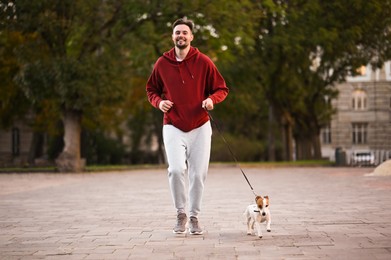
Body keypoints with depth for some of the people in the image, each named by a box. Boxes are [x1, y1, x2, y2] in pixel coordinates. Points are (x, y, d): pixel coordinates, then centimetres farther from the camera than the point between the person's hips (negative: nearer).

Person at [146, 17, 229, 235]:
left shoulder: (203, 62, -2)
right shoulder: (162, 63, 2)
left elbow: (222, 88, 5)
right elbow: (151, 89, 16)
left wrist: (212, 99, -17)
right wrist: (158, 101, -6)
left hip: (200, 127, 0)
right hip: (173, 127, 0)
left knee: (198, 174, 2)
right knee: (176, 169, -17)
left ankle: (194, 217, 19)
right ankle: (181, 214, 2)